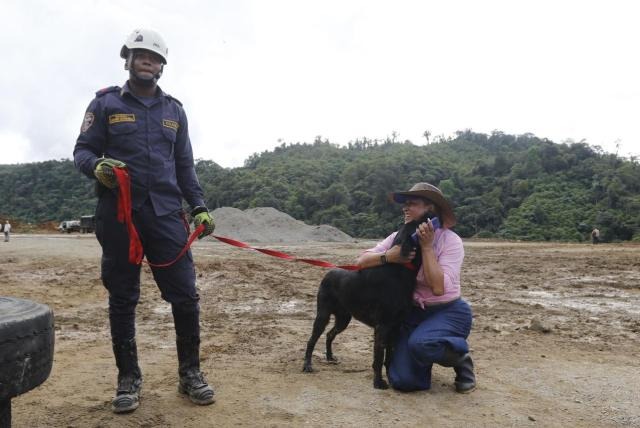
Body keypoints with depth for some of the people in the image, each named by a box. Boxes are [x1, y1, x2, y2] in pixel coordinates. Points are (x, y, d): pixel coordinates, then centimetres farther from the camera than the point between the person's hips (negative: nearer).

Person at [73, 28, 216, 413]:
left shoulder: (174, 110, 15)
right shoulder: (106, 103, 7)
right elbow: (82, 150, 5)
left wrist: (199, 207, 5)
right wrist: (96, 166, -19)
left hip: (166, 213, 2)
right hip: (118, 214, -1)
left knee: (185, 295, -2)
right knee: (122, 299, 6)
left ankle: (190, 373, 13)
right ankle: (129, 379, 19)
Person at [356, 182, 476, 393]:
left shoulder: (450, 240, -16)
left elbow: (439, 287, -26)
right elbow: (362, 260, -10)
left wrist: (427, 247, -26)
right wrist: (387, 256, -29)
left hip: (448, 312, -4)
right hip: (412, 312, 4)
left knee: (420, 343, -36)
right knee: (403, 381, -12)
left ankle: (459, 356, -3)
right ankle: (423, 359, 23)